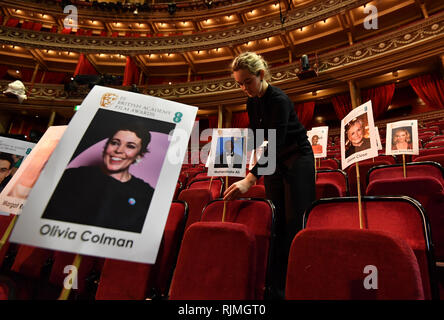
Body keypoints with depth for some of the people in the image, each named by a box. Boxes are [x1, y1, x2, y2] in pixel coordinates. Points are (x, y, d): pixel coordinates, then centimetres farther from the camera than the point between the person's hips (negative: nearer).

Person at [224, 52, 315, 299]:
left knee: (295, 226, -6)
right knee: (276, 225, 6)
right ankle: (278, 289, 15)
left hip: (298, 160, -7)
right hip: (274, 162, 7)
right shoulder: (252, 103, 4)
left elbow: (276, 143, -34)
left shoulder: (278, 100, -21)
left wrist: (250, 179, -43)